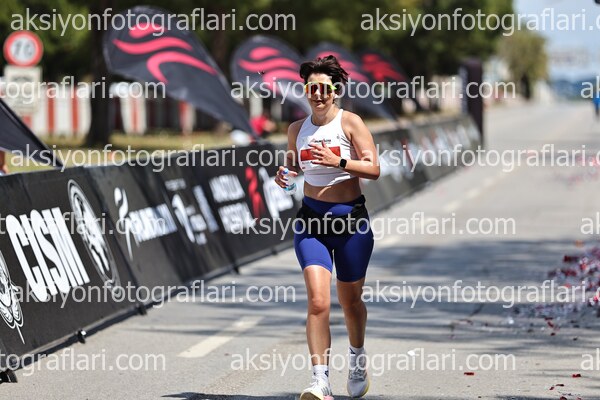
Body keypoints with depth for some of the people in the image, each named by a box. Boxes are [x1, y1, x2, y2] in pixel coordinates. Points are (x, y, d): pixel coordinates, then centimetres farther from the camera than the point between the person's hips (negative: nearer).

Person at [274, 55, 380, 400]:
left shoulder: (350, 122, -6)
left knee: (351, 299, 14)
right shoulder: (297, 129, 7)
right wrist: (284, 174, 0)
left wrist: (338, 161, -25)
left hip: (351, 219, -2)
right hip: (311, 219, 2)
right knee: (318, 300, -16)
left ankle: (358, 359, 43)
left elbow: (373, 168, -12)